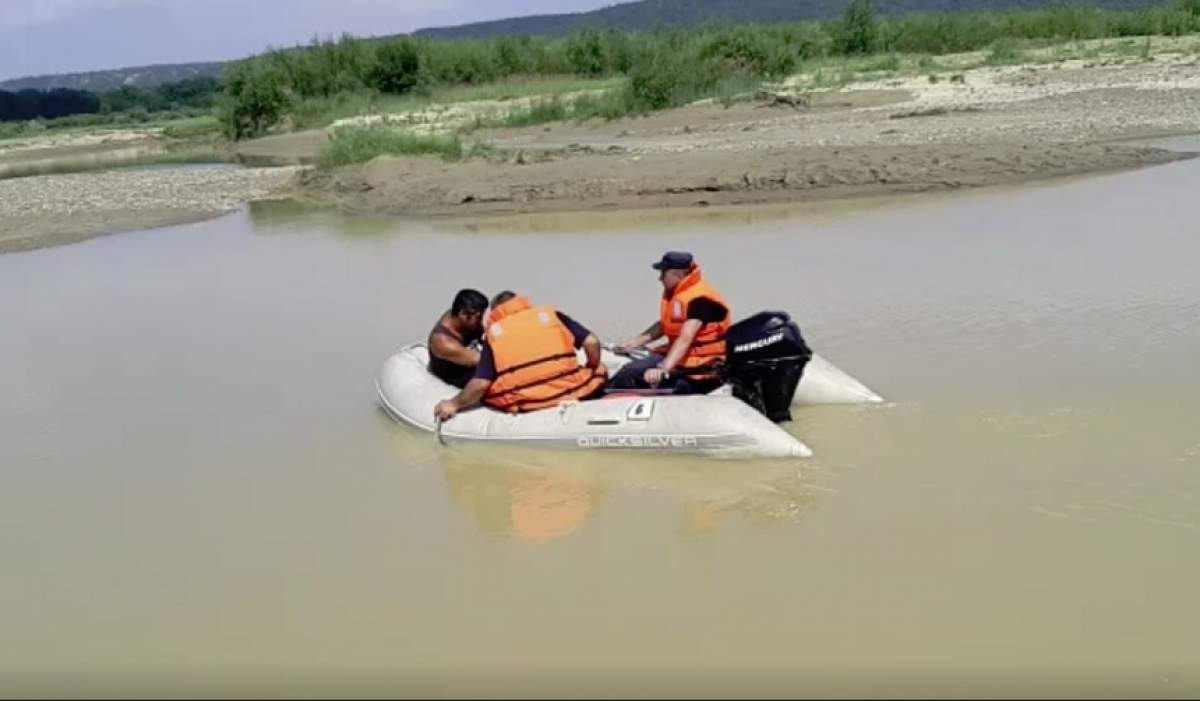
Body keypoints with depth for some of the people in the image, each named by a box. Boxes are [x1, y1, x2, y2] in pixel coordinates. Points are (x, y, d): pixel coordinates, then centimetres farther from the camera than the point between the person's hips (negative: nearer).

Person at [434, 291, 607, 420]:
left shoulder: (494, 332, 4)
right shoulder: (551, 314, 7)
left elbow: (481, 384, -5)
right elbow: (592, 343, -2)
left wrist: (454, 404, 8)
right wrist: (593, 371, 16)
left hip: (523, 403, 0)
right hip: (570, 390, 1)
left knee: (483, 393, 26)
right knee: (600, 370, 27)